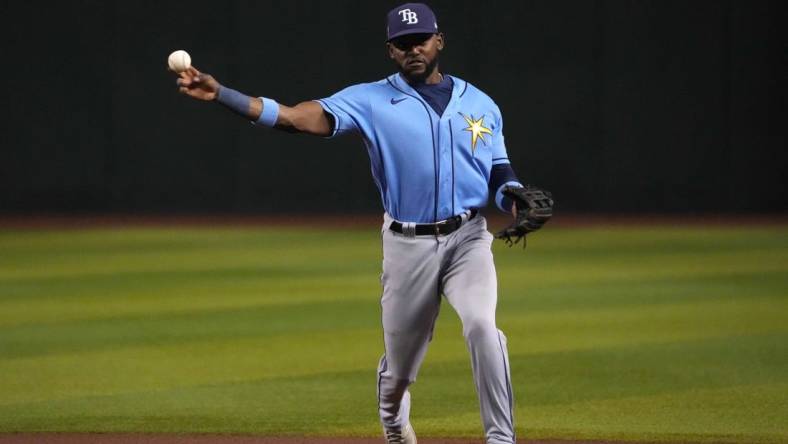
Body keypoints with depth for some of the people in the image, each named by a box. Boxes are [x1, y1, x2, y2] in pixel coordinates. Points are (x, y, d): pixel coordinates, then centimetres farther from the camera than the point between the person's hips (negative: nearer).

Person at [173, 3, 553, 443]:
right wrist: (220, 93, -24)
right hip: (407, 245, 0)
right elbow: (300, 117, -12)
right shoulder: (373, 100, -1)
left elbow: (500, 174, 15)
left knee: (481, 324, -25)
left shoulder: (480, 104, 8)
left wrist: (515, 198, -10)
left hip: (468, 239, 0)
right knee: (400, 355, 9)